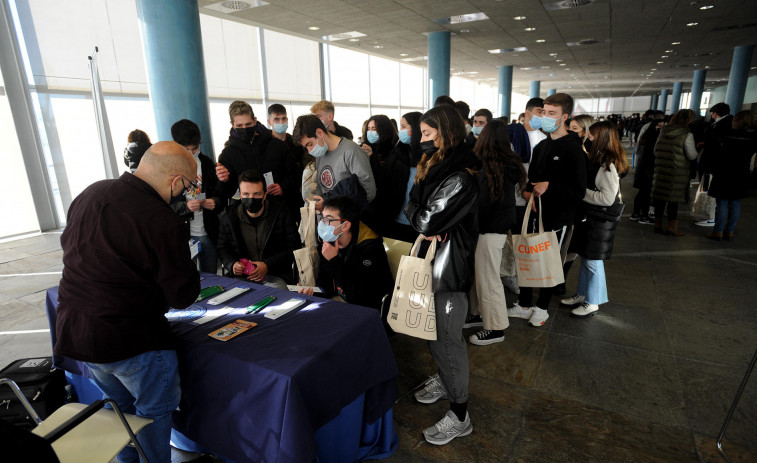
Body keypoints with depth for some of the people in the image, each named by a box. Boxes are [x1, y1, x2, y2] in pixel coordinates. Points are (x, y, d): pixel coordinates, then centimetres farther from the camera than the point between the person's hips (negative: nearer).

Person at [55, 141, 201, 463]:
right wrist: (188, 267, 0)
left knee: (118, 403, 29)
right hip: (129, 339, -8)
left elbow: (67, 243, 16)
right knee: (155, 409, 16)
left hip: (72, 332, 8)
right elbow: (183, 297, -18)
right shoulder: (163, 223, -25)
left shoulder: (90, 193, -1)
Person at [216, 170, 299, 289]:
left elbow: (294, 248, -4)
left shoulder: (281, 213, -4)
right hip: (241, 275, 3)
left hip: (275, 276, -3)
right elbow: (222, 248, 17)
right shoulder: (229, 218, 4)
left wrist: (267, 265, -16)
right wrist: (232, 264, -6)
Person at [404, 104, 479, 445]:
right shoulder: (433, 167, 10)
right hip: (431, 262, 9)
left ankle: (459, 416, 19)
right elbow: (412, 206, 6)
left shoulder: (460, 178, -22)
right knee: (434, 332, 22)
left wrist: (416, 214, -4)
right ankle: (444, 380, 45)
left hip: (449, 267, -9)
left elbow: (427, 221, -25)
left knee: (446, 339, 1)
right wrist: (427, 226, -12)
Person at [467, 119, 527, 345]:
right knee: (479, 274, 19)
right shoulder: (510, 164, 6)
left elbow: (483, 204, -18)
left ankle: (495, 329, 16)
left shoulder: (489, 168, -20)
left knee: (487, 279, 3)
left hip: (489, 231, -8)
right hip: (498, 226, 8)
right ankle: (480, 314, 33)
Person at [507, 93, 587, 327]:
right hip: (536, 214, 7)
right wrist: (528, 191, 0)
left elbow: (578, 193, -16)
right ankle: (524, 305, 29)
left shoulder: (573, 150, -13)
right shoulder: (541, 146, 10)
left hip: (558, 219, -6)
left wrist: (550, 186, -24)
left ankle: (542, 308, 27)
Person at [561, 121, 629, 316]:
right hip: (588, 217, 9)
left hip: (600, 221, -9)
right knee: (585, 258, 18)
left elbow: (608, 198, -25)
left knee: (593, 262, 3)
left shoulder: (608, 165, -20)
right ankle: (582, 294, 33)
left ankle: (592, 303, 18)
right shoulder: (597, 160, 7)